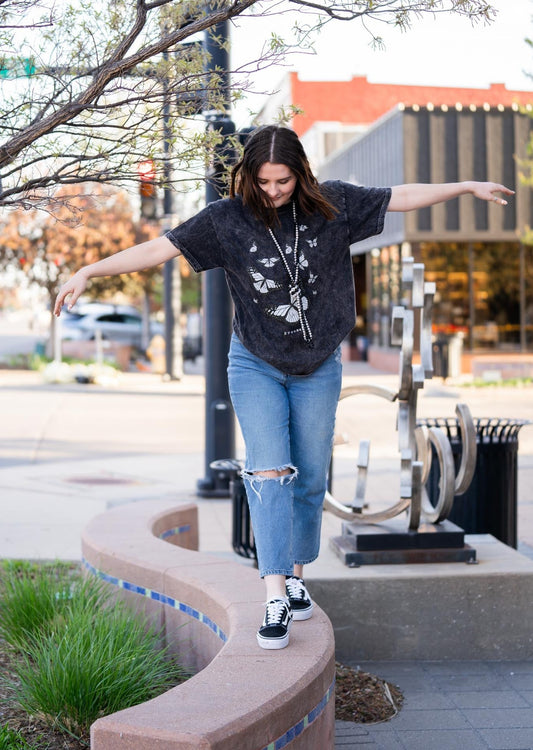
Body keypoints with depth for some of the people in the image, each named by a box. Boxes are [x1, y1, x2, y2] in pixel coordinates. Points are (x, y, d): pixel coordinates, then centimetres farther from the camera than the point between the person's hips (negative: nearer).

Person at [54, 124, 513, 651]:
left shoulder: (332, 206, -7)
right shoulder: (228, 218, -11)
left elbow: (403, 198, 1)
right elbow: (159, 248, -14)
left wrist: (468, 187, 2)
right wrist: (88, 272, -20)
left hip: (318, 368, 2)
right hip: (255, 365, -2)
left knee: (310, 477, 8)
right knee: (269, 470, -14)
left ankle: (296, 573, 27)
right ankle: (275, 597, -14)